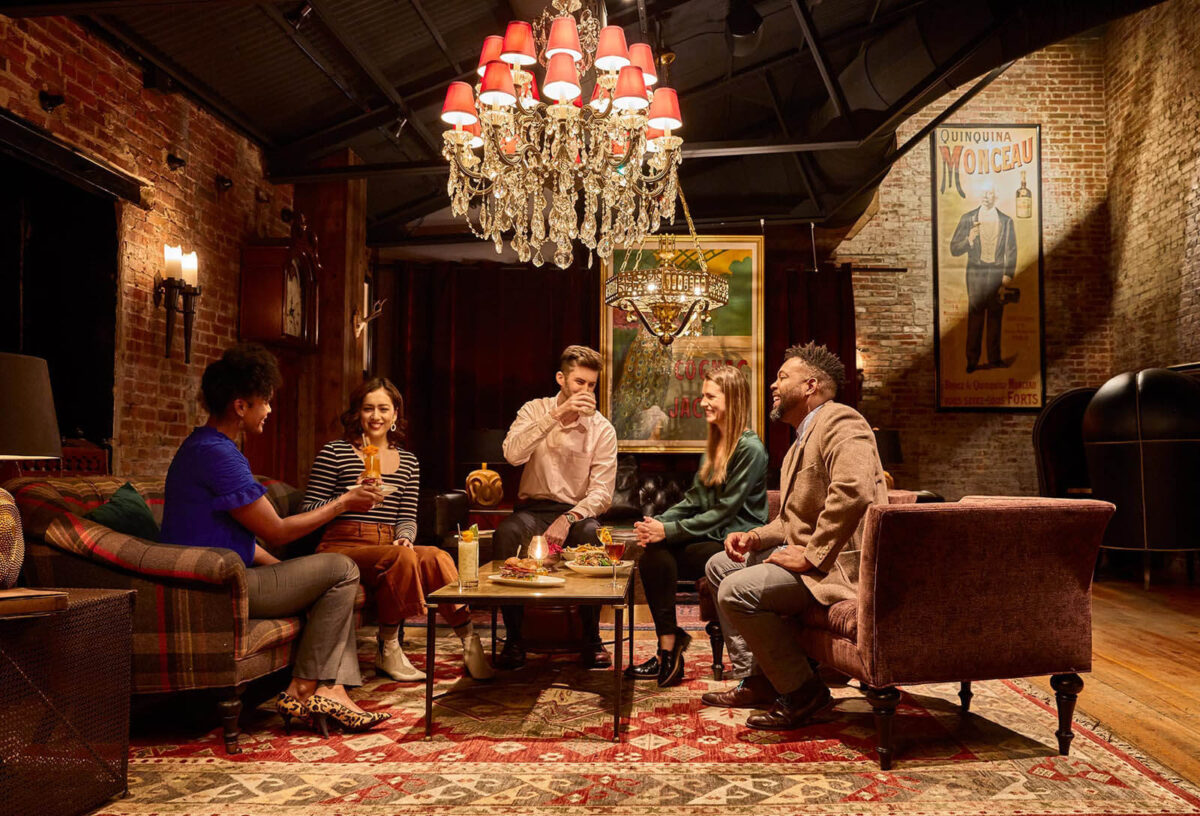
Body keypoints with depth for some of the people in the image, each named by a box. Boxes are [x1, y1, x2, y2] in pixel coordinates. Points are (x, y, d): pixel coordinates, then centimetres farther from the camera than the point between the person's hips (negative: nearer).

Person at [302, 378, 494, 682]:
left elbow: (408, 517, 15)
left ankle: (468, 639, -23)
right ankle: (388, 651, -20)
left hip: (389, 547, 4)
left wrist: (404, 538, -7)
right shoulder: (335, 452, 4)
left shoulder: (408, 461, 18)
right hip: (342, 547, -4)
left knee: (436, 557, -28)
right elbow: (309, 510, -1)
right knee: (402, 558, -33)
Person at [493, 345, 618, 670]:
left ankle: (591, 639, -17)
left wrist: (569, 518, -26)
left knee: (591, 534, -34)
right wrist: (557, 414, -25)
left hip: (576, 511, 0)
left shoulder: (602, 429, -1)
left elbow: (602, 493, -8)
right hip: (533, 509, 0)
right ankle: (514, 640, -18)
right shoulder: (535, 410, 1)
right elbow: (512, 454, -20)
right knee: (505, 533, -32)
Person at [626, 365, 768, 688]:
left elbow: (724, 512, -18)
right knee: (653, 554, -20)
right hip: (712, 537, 8)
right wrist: (659, 521, -5)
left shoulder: (750, 449, -13)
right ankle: (669, 647, -18)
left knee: (658, 556, -24)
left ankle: (669, 651, -13)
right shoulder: (715, 444, 16)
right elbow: (693, 499, 13)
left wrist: (669, 531, -21)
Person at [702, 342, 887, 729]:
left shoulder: (840, 422, -13)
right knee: (720, 566, 15)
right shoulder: (803, 440, 22)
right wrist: (754, 537, 6)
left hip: (839, 564, -11)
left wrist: (810, 555, -26)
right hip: (807, 552, 11)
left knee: (737, 590, -25)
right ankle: (755, 679, 15)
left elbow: (853, 492, -31)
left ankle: (801, 691, -9)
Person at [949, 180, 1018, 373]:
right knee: (975, 317, -5)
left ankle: (994, 359, 11)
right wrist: (969, 239, -16)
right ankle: (972, 361, -2)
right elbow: (954, 249, 4)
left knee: (995, 317, 4)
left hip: (998, 274, 2)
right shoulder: (967, 219, 6)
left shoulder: (1006, 221, 10)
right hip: (975, 273, -1)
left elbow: (1011, 252, 10)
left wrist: (1007, 277, 0)